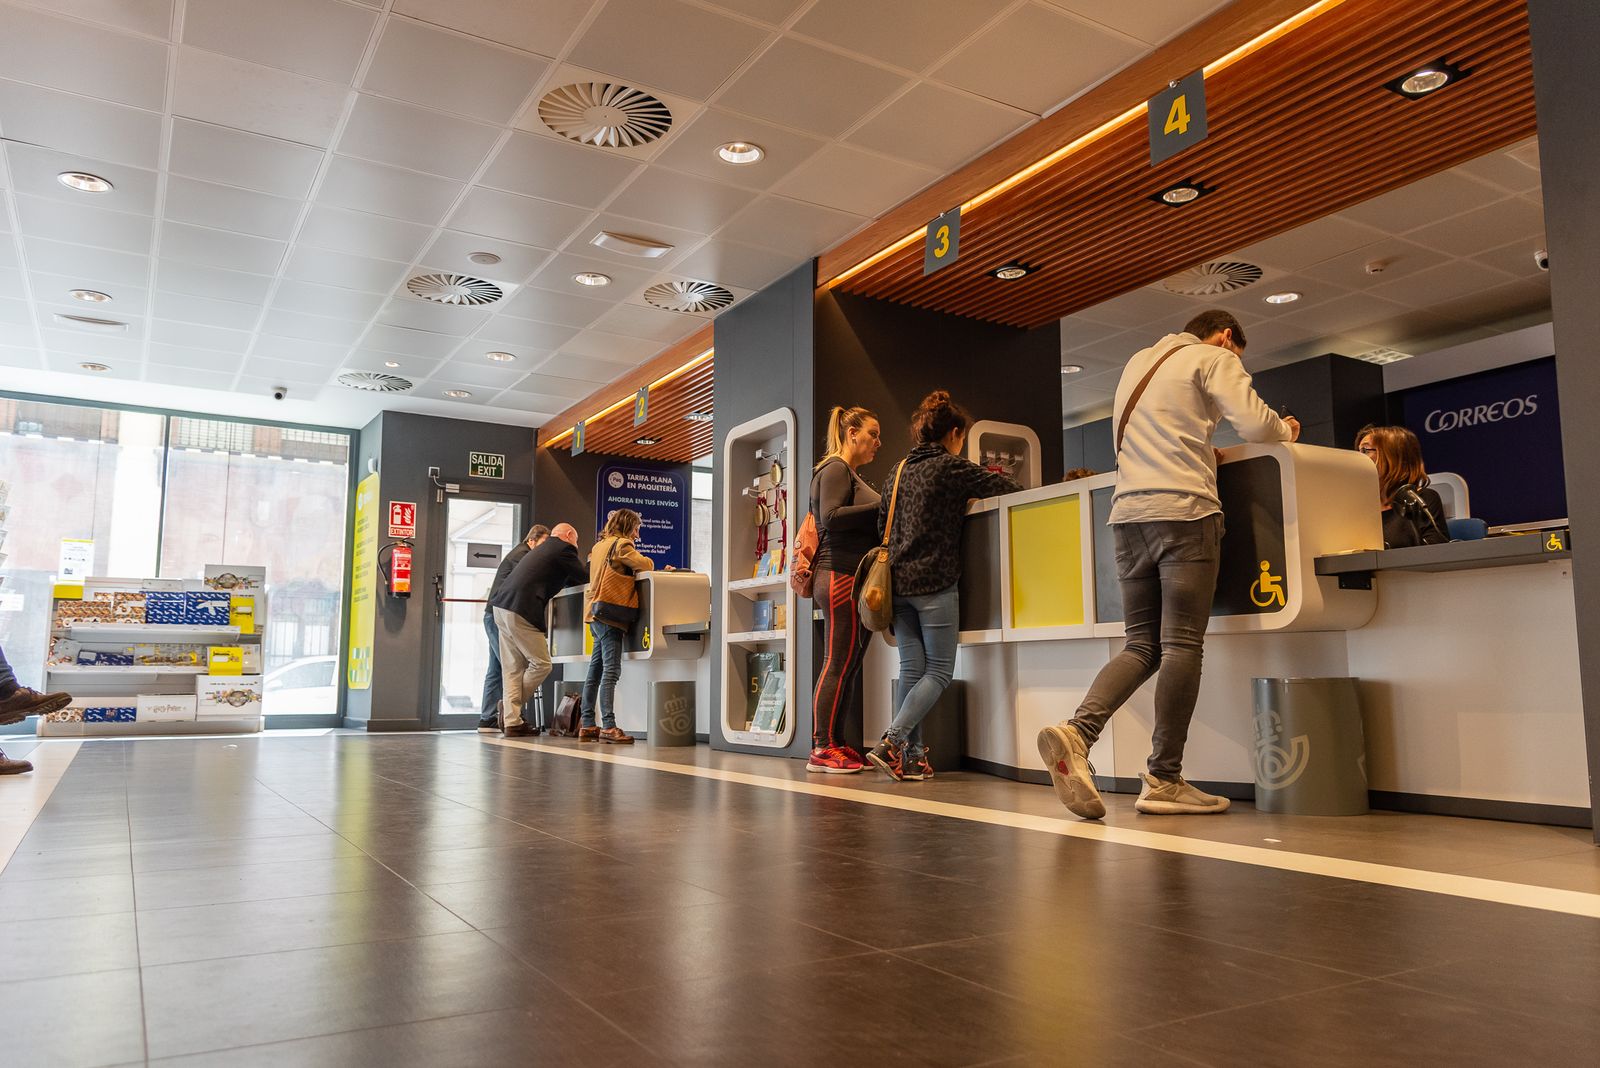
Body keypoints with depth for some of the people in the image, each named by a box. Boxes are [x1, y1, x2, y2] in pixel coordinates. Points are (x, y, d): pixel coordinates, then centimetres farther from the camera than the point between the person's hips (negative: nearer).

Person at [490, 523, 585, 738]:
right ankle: (510, 707, 3)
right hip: (520, 611, -10)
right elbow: (583, 578, 4)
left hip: (502, 607, 10)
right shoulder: (563, 549, 0)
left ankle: (511, 721, 8)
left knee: (512, 668, 9)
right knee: (541, 664, -1)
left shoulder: (543, 548, 27)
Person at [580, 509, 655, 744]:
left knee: (596, 671, 10)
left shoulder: (599, 545, 21)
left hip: (595, 615, 9)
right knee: (611, 671, -12)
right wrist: (639, 565, 11)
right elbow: (646, 565, -10)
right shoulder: (621, 544, -6)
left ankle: (587, 725, 12)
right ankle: (609, 726, -16)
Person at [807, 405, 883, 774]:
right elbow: (831, 516, -19)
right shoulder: (835, 469, -5)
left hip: (853, 578, 10)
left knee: (849, 664, 7)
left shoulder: (851, 474, 25)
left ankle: (834, 744, 10)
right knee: (839, 663, -10)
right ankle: (822, 749, -7)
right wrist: (882, 506, -17)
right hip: (841, 575, -10)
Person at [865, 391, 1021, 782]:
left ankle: (911, 756, 7)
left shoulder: (898, 471, 15)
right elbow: (1007, 487, -1)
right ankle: (891, 742, -13)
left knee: (912, 669, 8)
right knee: (939, 671, 0)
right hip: (934, 583, -7)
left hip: (898, 582, 7)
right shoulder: (951, 467, -5)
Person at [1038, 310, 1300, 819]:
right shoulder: (1214, 358, 6)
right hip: (1183, 510, -6)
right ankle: (1163, 780, -4)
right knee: (1182, 645, -5)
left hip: (1128, 511, 7)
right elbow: (1254, 423, -6)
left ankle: (1077, 731, -16)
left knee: (1142, 645, 6)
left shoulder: (1138, 363, 27)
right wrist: (1286, 429, 15)